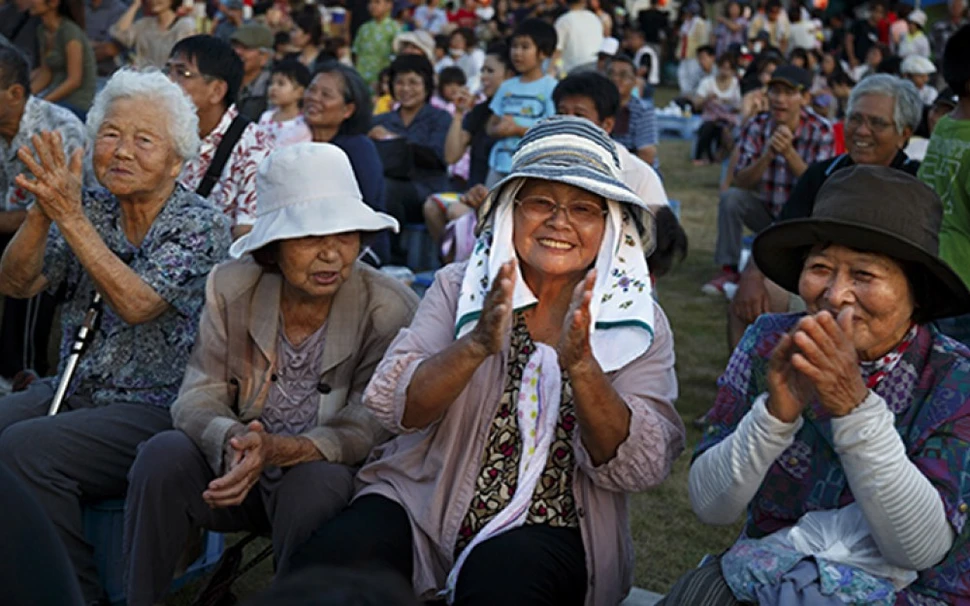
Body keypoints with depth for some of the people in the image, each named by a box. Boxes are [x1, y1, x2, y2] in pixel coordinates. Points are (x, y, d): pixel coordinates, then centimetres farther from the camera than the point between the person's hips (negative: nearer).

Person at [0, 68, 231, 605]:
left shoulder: (201, 224, -7)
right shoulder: (91, 207, 9)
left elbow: (137, 304, -21)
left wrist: (69, 215, -25)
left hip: (153, 411, -5)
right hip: (69, 391, 6)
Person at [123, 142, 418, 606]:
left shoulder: (392, 310, -14)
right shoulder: (231, 286, -5)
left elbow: (367, 430, -17)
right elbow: (198, 396, -7)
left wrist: (276, 450, -35)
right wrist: (232, 441, -33)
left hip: (324, 470, -2)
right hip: (237, 465, 3)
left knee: (317, 483, -35)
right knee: (164, 455, -25)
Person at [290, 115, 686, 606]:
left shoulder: (640, 325, 0)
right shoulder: (458, 287, 2)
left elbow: (640, 468, -11)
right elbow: (391, 407, -9)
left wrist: (580, 364, -27)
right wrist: (477, 344, -26)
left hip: (547, 530, -1)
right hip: (423, 509, 2)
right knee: (332, 561, -26)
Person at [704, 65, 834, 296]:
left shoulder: (821, 131, -15)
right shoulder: (755, 127, -10)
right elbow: (740, 182, -18)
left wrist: (789, 152, -38)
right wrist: (768, 155, -36)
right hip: (763, 210, 2)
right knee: (730, 197, -24)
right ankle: (728, 270, -12)